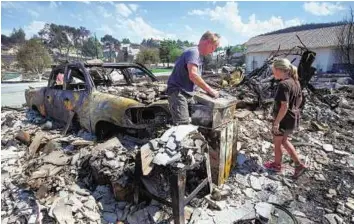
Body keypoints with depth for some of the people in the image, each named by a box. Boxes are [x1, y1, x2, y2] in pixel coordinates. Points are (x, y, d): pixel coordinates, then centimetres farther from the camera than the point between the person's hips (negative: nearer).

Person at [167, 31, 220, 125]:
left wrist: (208, 90, 11)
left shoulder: (197, 54, 18)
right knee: (183, 125, -17)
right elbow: (193, 75, -28)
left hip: (188, 94, 10)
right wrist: (210, 90, -19)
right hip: (178, 92, -10)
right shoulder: (193, 52, -13)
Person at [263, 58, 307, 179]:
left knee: (277, 143, 14)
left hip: (284, 120, -9)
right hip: (293, 118, 9)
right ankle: (299, 165, 29)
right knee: (284, 141, 25)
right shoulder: (295, 82, 4)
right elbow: (300, 99, 14)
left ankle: (277, 165, 34)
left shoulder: (284, 84, -24)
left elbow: (284, 106, -27)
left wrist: (276, 122, -22)